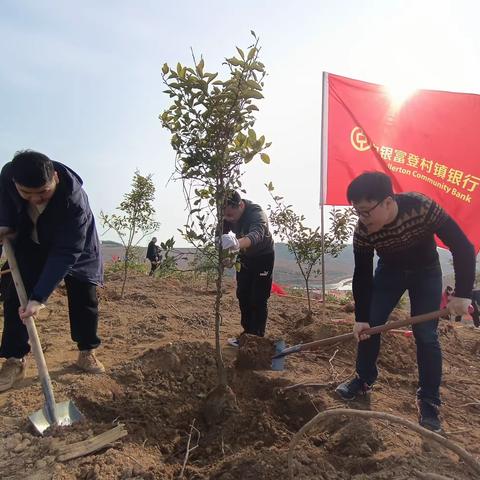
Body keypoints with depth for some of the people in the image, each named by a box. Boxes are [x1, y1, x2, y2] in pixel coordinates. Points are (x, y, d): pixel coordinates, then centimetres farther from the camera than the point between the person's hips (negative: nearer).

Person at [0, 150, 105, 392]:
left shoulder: (74, 200, -41)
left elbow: (65, 254, -40)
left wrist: (39, 297, -43)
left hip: (75, 247, -3)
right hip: (29, 242, 4)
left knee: (84, 298, -5)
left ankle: (87, 353, 13)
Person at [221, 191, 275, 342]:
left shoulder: (257, 214, -36)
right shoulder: (228, 215, -17)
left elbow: (256, 235, -56)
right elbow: (220, 235, -16)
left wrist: (237, 243, -77)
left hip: (263, 257, -6)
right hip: (245, 257, 6)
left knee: (258, 298, -6)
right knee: (242, 295, 10)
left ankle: (258, 337, 6)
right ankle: (247, 332, 24)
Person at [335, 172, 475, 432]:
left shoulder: (423, 208, -36)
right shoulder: (363, 231, -28)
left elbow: (462, 247, -27)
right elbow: (362, 275, -17)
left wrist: (462, 293, -29)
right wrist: (360, 318, -17)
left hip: (425, 271, -2)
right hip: (390, 270, 2)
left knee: (425, 335, -7)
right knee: (369, 325, -1)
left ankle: (428, 402, 10)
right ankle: (364, 379, 21)